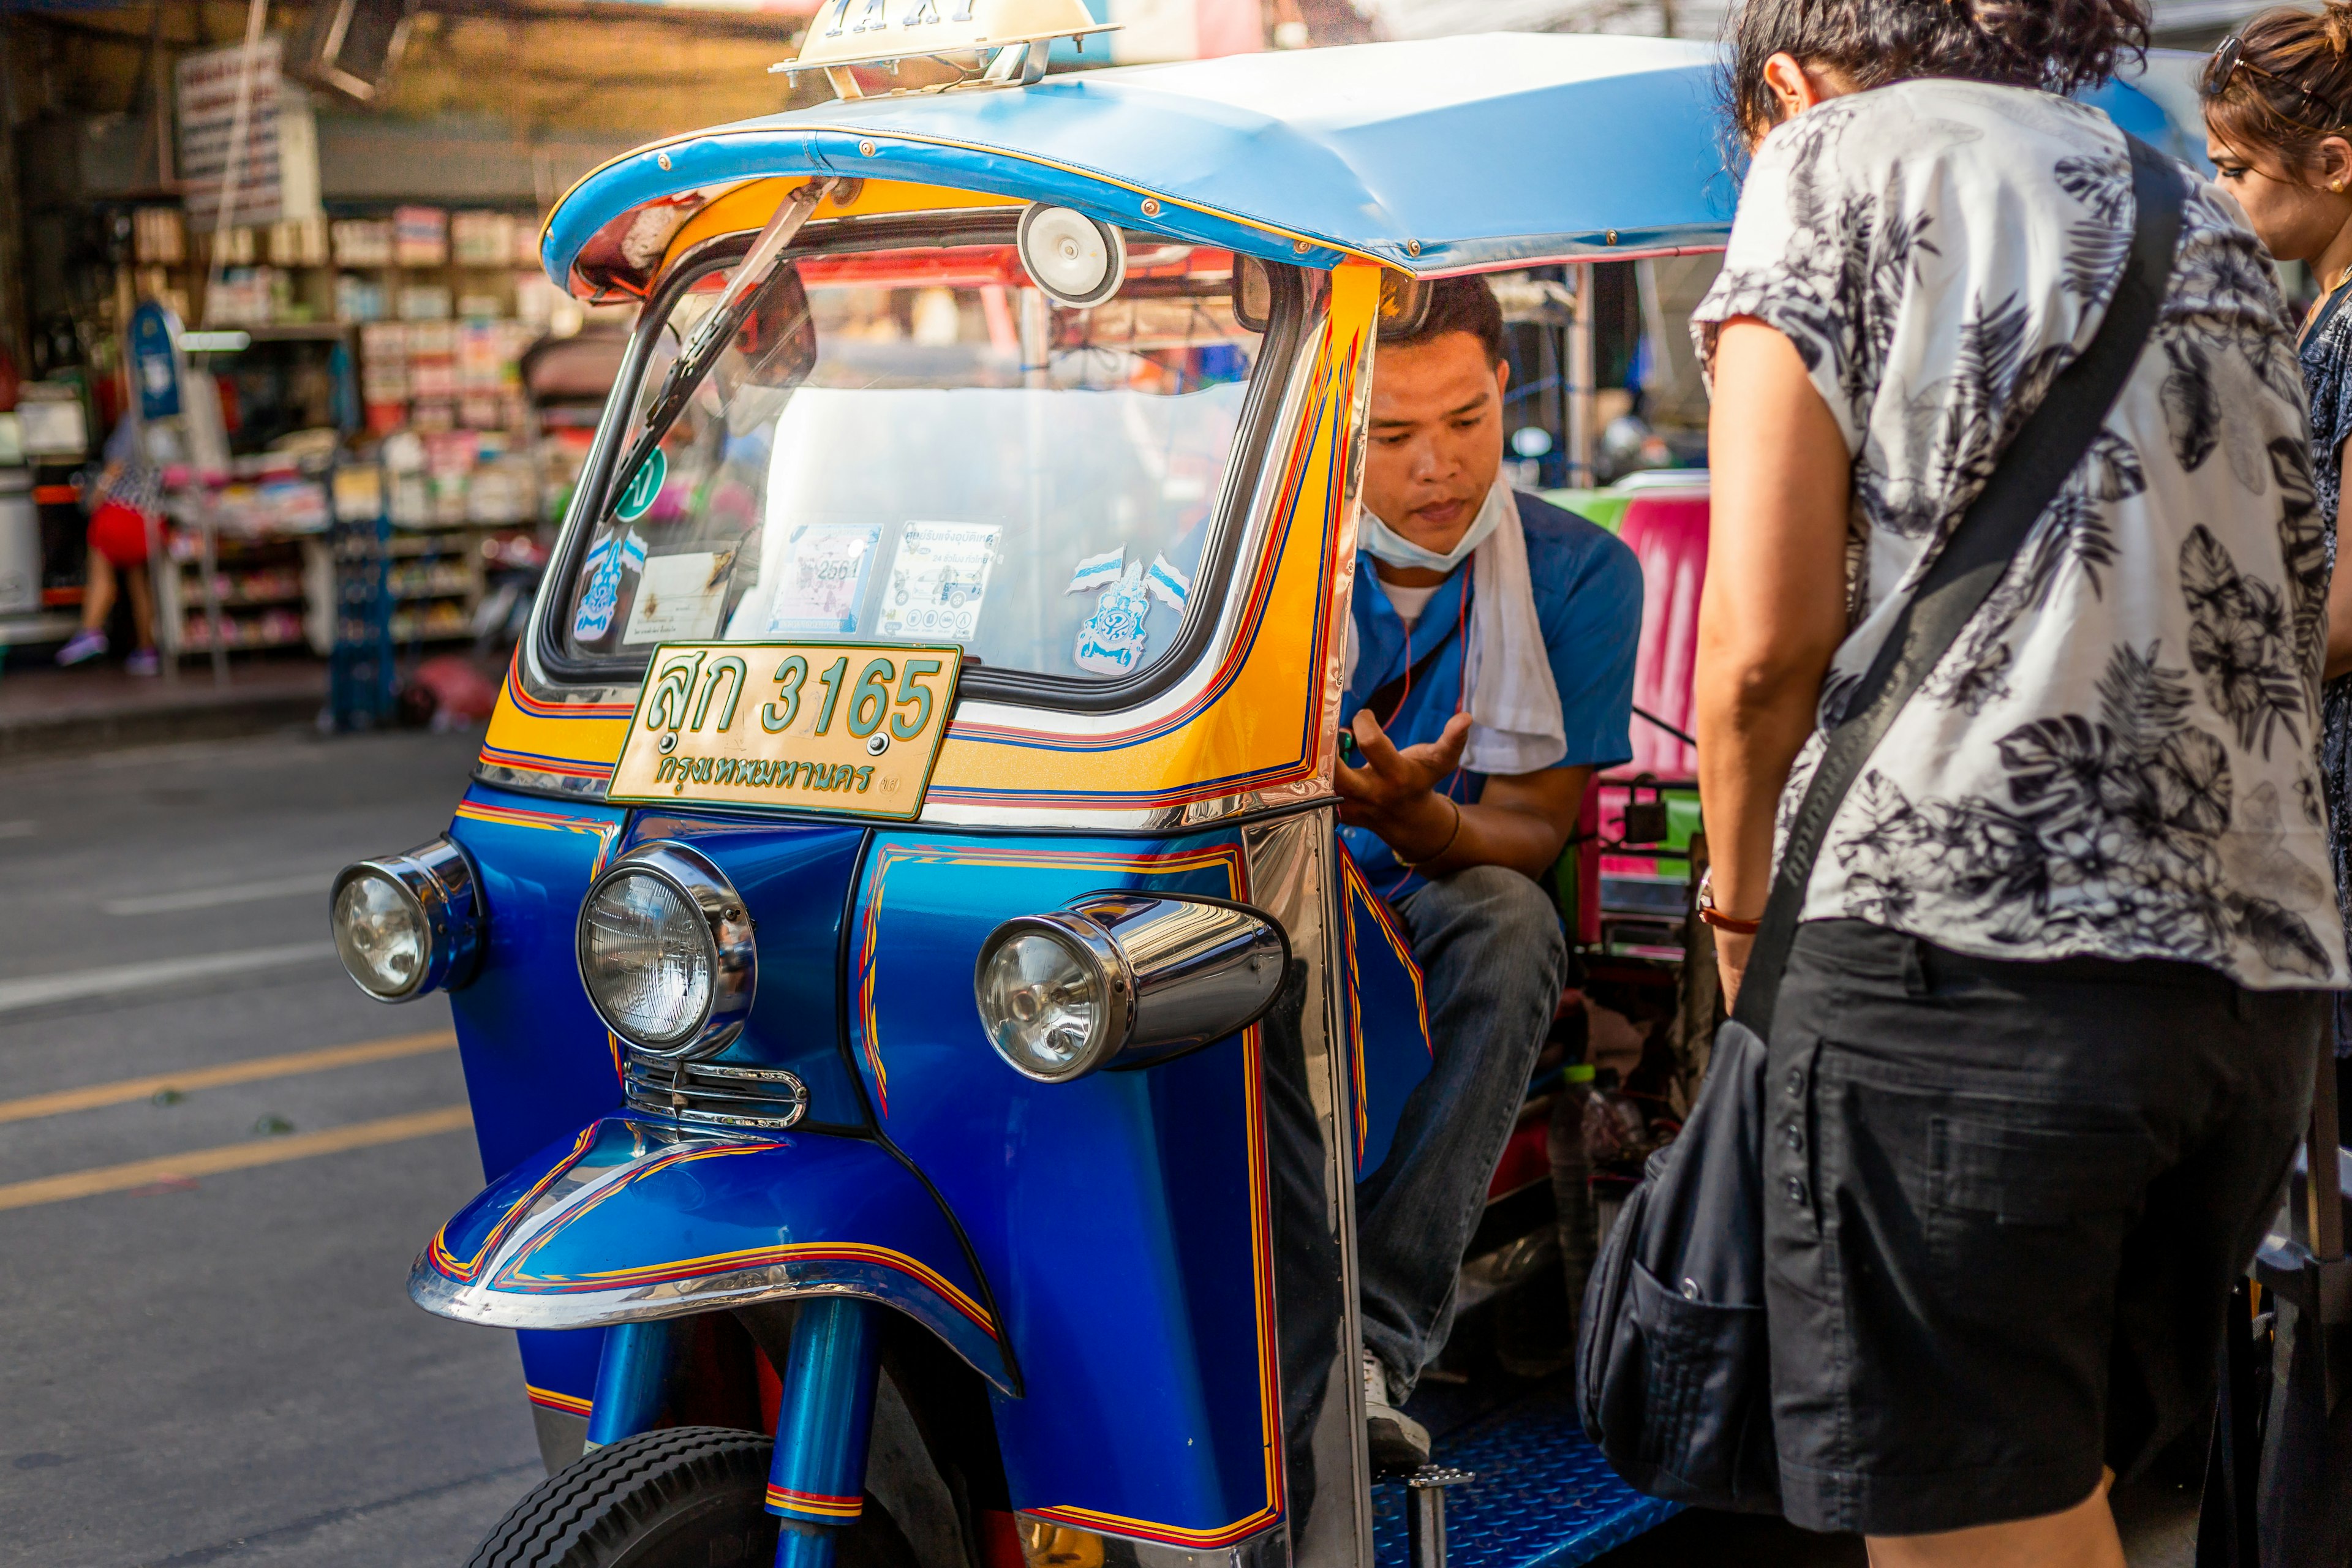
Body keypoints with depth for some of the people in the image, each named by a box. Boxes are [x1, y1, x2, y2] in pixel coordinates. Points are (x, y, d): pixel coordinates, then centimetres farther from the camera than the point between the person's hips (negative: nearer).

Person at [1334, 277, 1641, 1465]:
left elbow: (1528, 834, -8)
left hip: (1428, 931, 0)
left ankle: (1377, 1334, -42)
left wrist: (1416, 820, -32)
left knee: (1509, 921, -36)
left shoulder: (1579, 576, -3)